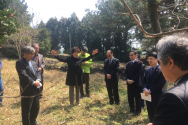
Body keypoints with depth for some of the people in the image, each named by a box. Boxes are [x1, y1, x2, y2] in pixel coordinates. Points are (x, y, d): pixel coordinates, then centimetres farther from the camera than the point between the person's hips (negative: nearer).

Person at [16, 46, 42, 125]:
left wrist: (38, 80, -11)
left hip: (35, 90, 8)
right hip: (27, 91, -8)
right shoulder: (20, 63, -10)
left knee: (36, 108, 21)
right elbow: (23, 75, -21)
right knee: (26, 110, 5)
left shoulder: (33, 63, 14)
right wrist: (33, 82, -20)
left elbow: (38, 72, 9)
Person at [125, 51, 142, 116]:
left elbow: (139, 73, -13)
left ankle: (138, 110, 17)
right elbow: (126, 73, 10)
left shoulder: (139, 63, -5)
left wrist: (132, 80, -17)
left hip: (136, 83, -5)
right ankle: (132, 109, 26)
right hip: (129, 83, 5)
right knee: (130, 97, 11)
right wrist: (127, 79, -8)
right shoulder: (128, 64, 14)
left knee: (137, 98, 3)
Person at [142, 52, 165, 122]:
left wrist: (150, 90, -19)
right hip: (148, 95, 6)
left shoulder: (161, 70, -12)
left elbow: (161, 83, -18)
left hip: (157, 96, -6)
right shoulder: (147, 70, 11)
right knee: (150, 114, 17)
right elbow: (144, 80, 9)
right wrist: (145, 89, -11)